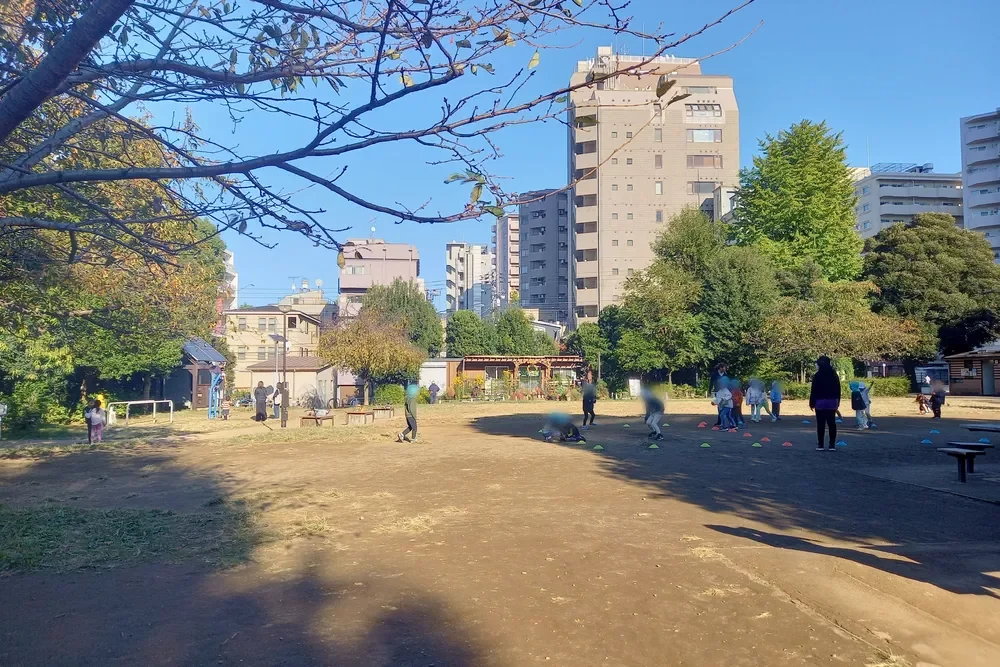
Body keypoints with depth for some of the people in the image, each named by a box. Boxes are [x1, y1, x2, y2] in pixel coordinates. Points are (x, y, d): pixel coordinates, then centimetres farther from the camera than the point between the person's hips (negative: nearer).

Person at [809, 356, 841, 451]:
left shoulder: (817, 375, -7)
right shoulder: (834, 375, 9)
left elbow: (814, 390, -9)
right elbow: (838, 390, 13)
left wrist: (812, 403, -4)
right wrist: (837, 402, 18)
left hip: (820, 402, -4)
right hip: (832, 401, 4)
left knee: (820, 424, -1)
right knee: (832, 423, 6)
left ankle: (820, 445, 1)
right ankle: (832, 445, 5)